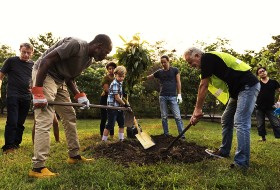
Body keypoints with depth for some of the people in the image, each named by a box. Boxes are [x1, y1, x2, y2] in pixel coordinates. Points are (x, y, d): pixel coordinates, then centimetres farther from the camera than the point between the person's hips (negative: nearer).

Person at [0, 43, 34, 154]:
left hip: (26, 97, 4)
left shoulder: (33, 65, 10)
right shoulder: (11, 61, 0)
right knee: (12, 122, -9)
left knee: (20, 123, 8)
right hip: (13, 96, -4)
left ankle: (16, 144, 19)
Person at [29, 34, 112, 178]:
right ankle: (38, 167, -11)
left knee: (70, 117, 11)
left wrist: (79, 96, -5)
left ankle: (74, 156, 21)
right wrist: (37, 92, -27)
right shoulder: (75, 44, -22)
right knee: (44, 121, -15)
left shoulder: (89, 60, 7)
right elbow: (46, 61, -25)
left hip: (59, 80, 10)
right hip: (44, 75, -10)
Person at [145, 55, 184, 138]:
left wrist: (179, 94, -5)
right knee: (164, 117, 5)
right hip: (162, 97, 3)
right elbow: (148, 77, 15)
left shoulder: (175, 70, 4)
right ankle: (166, 134, 14)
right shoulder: (159, 72, 10)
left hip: (173, 96, -3)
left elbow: (178, 82, 3)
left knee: (177, 116, -6)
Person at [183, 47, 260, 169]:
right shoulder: (210, 61, 15)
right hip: (237, 89, 10)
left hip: (248, 86, -10)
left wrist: (197, 110, -9)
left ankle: (241, 162, -11)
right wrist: (198, 110, 10)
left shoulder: (207, 58, -14)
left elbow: (203, 86, -15)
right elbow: (205, 88, 14)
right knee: (226, 120, 15)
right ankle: (224, 151, 25)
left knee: (240, 123, -15)